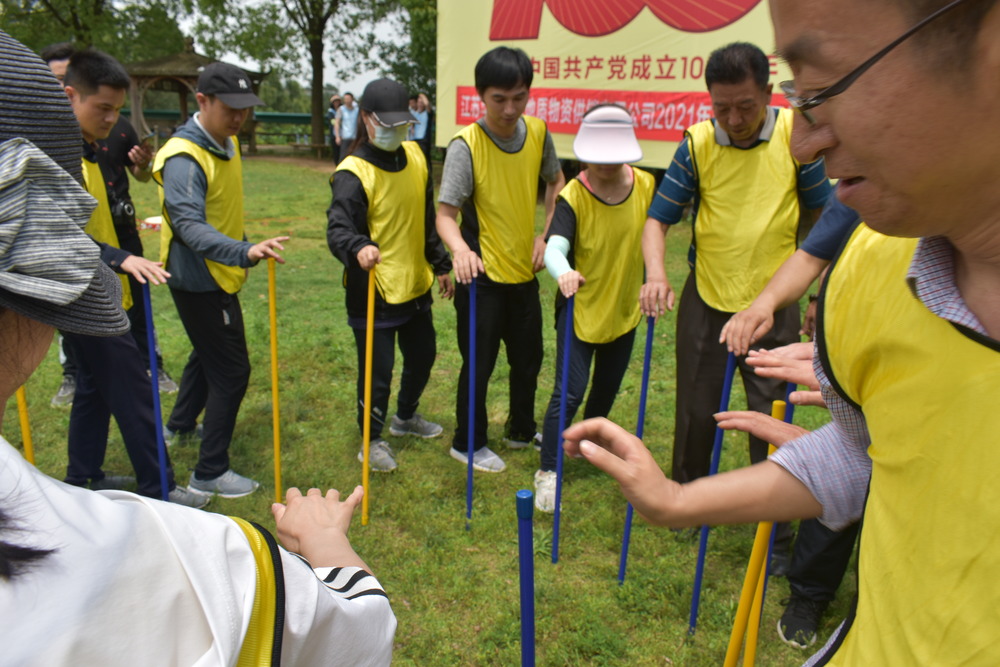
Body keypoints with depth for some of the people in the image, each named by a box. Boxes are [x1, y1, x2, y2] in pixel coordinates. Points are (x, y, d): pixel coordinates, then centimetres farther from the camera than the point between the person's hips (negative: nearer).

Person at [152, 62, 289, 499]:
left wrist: (243, 253, 20)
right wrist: (245, 252, -52)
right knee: (231, 371, -6)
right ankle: (210, 473, 6)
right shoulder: (184, 158, -24)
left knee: (208, 352, 27)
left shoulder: (227, 143, 5)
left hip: (217, 276, 10)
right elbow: (190, 225, -37)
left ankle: (181, 424, 50)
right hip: (199, 280, -10)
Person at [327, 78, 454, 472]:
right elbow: (338, 228, -28)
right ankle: (372, 439, 26)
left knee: (422, 356, 22)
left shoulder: (414, 156, 5)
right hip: (374, 293, -7)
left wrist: (440, 265, 17)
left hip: (416, 286, 8)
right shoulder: (353, 173, -17)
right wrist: (358, 248, -50)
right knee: (377, 370, 2)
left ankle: (406, 417, 48)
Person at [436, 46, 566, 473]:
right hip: (481, 276, -6)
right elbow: (445, 213, -21)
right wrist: (459, 248, -41)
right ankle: (467, 443, 26)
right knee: (479, 363, 4)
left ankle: (522, 430, 40)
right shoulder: (466, 145, -18)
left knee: (528, 358, 18)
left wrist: (547, 234, 2)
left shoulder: (538, 132, -2)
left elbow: (557, 183, 14)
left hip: (524, 270, 6)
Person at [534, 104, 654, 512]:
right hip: (580, 307, -5)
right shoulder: (573, 196, -21)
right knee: (569, 392, -5)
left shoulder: (646, 186, -8)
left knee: (608, 387, 22)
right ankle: (548, 471, 10)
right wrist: (563, 272, -56)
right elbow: (555, 247, -35)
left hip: (624, 307, 5)